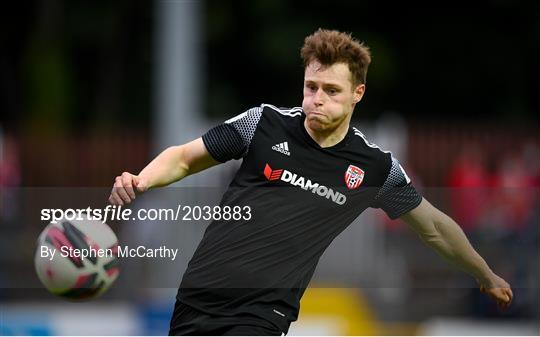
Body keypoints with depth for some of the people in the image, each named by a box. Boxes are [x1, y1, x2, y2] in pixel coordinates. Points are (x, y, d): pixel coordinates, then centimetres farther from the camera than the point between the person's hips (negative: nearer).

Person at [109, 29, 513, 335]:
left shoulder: (377, 167, 3)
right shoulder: (265, 123, 0)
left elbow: (434, 226, 19)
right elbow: (184, 158, 10)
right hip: (200, 292, 2)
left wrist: (487, 276, 30)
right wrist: (139, 181, -11)